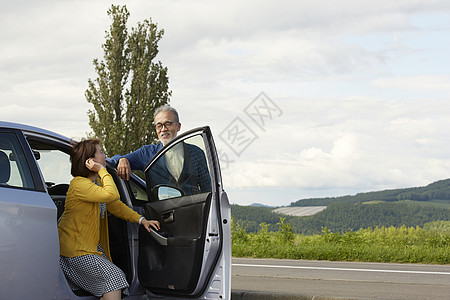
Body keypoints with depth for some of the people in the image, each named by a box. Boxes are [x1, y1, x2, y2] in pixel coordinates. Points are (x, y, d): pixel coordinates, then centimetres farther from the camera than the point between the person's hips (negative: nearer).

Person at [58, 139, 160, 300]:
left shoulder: (96, 182, 14)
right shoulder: (79, 184, -20)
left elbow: (115, 205, 17)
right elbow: (112, 195, -32)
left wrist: (141, 220, 7)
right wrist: (102, 170, -23)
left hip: (93, 246, 10)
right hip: (75, 250, -10)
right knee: (114, 276, -19)